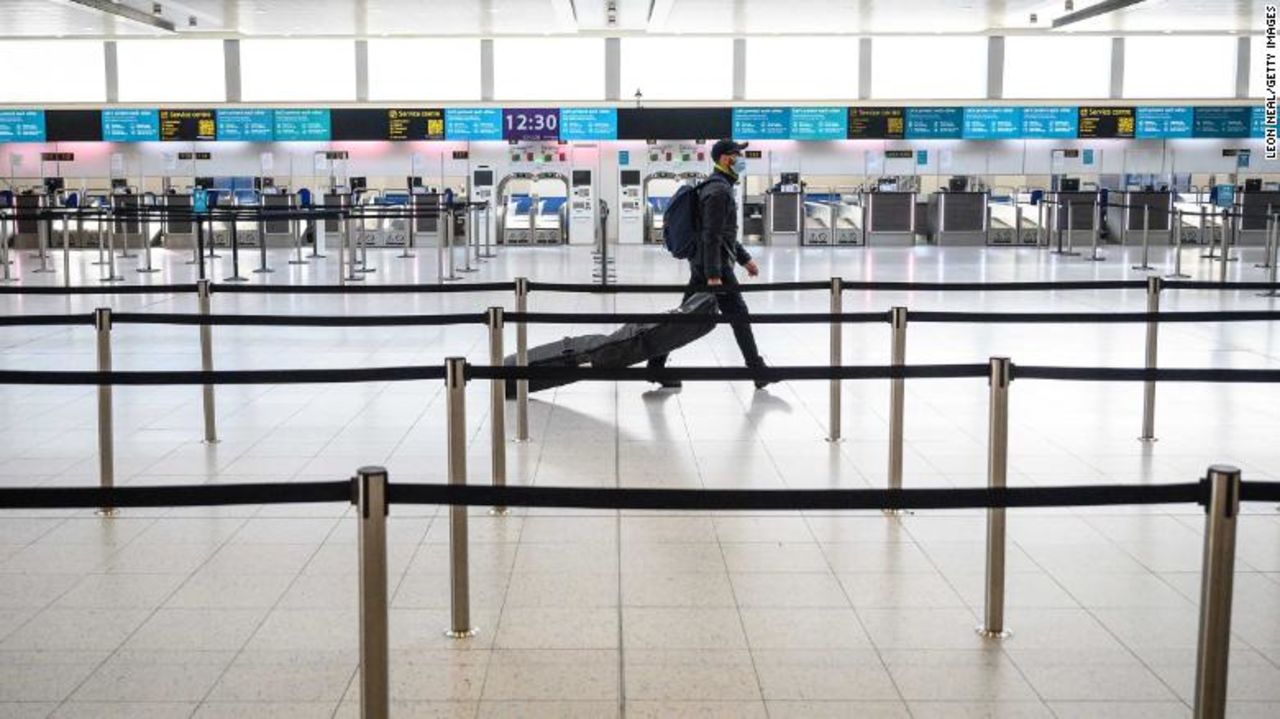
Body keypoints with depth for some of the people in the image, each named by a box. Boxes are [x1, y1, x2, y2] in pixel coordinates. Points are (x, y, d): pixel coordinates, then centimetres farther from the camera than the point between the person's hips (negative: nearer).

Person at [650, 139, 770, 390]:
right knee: (739, 315, -1)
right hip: (715, 266, -10)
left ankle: (656, 365, 10)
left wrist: (744, 258, 25)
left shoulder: (720, 187, 18)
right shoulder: (719, 190, -15)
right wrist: (713, 275, -25)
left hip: (701, 266, 10)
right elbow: (711, 236, -22)